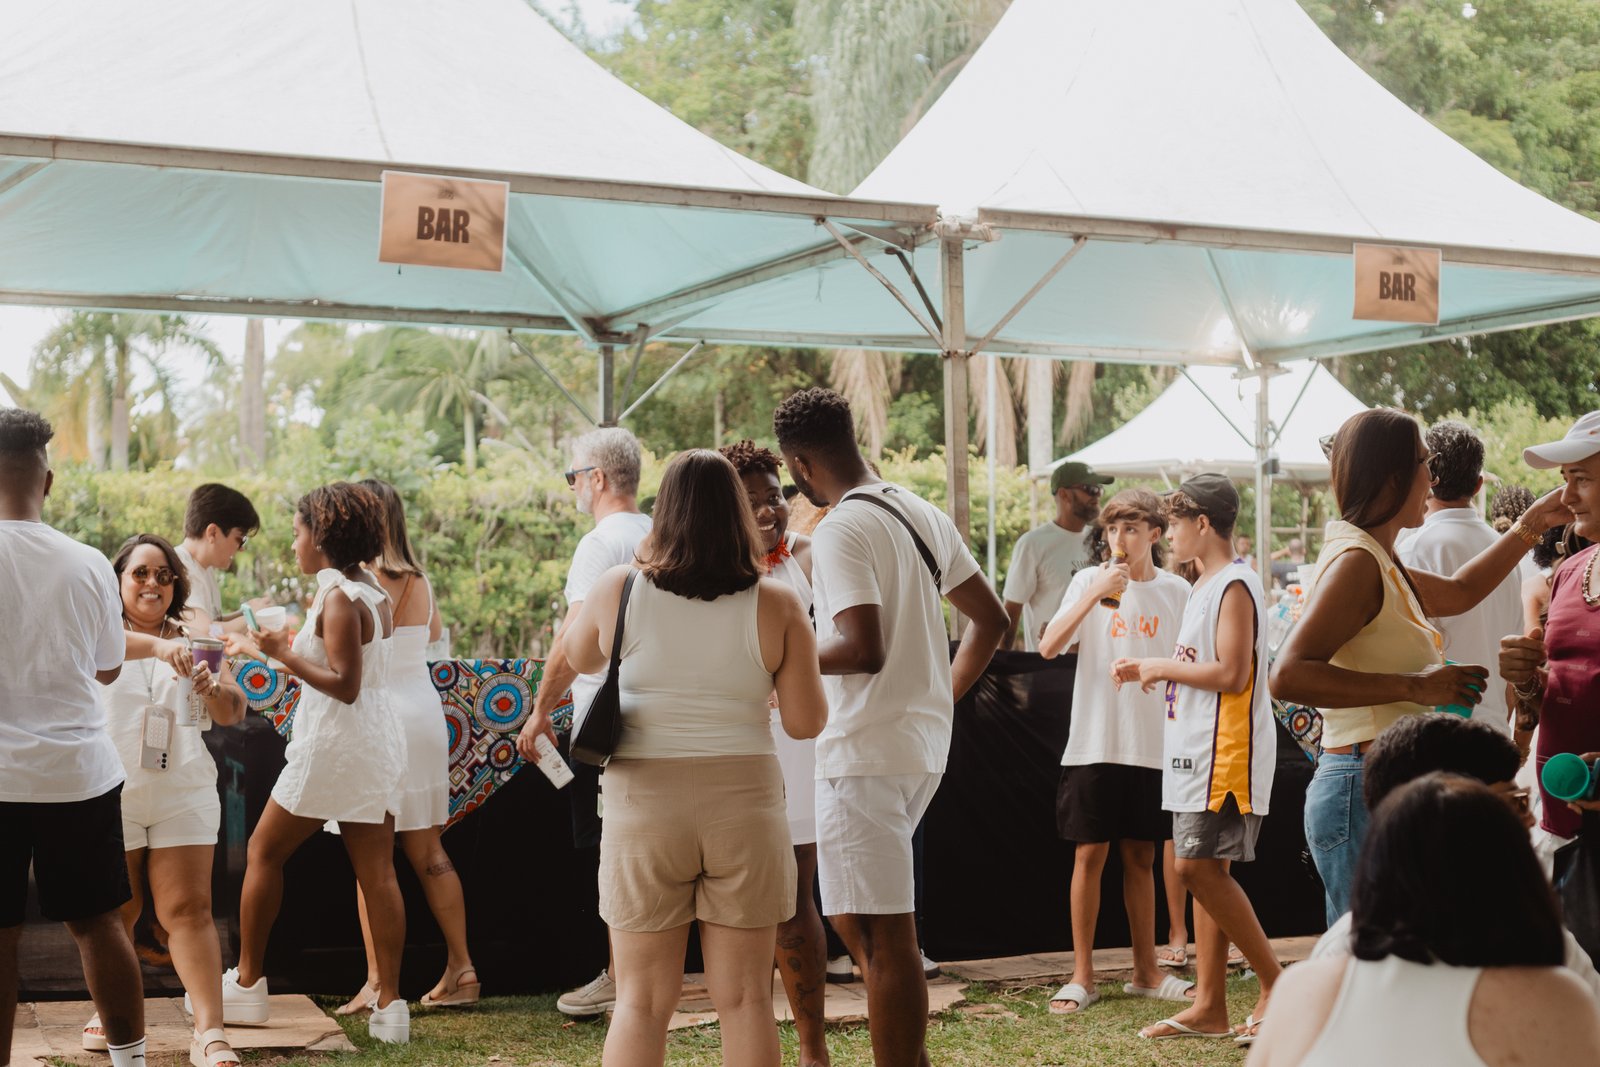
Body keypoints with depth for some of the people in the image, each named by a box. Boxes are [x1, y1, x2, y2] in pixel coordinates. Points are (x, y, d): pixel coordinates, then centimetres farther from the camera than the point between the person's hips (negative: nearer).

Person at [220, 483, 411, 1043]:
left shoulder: (338, 599, -15)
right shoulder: (374, 593, 11)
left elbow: (345, 685, -20)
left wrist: (283, 654, -19)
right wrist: (266, 647, 25)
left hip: (333, 745, -8)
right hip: (378, 743, 8)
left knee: (264, 851, 8)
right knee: (377, 872, 4)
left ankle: (246, 984, 16)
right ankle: (390, 1003, 2)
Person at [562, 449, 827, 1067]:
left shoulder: (617, 591, -3)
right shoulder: (777, 605, -5)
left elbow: (579, 660, 16)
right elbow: (806, 723, -2)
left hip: (644, 808, 0)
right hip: (746, 807, 0)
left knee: (642, 1000, 8)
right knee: (744, 998, 8)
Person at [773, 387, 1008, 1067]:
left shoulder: (840, 531, -14)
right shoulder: (923, 515, 12)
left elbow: (864, 649, -24)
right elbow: (990, 618, 16)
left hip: (866, 751, -9)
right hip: (924, 743, 9)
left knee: (881, 932, -4)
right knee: (857, 915, 19)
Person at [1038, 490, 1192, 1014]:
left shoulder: (1176, 591, 4)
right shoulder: (1090, 581, -3)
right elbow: (1049, 647, -14)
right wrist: (1096, 593, -21)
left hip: (1154, 746, 2)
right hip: (1095, 741, -2)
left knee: (1141, 858, 11)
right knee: (1089, 855, 0)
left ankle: (1146, 971, 21)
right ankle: (1082, 975, 8)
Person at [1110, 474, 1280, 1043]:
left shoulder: (1235, 586, -13)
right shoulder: (1205, 587, 18)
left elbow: (1231, 674, -21)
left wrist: (1163, 667, -10)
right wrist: (1147, 672, 14)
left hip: (1226, 752, -10)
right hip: (1197, 749, 10)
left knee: (1199, 866, -13)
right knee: (1203, 869, 8)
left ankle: (1276, 982, -2)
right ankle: (1209, 1006, 11)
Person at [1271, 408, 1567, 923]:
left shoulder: (1379, 563, 17)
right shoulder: (1355, 561, -13)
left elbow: (1459, 592, 37)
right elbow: (1288, 676, -25)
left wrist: (1532, 523, 37)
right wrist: (1414, 686, -24)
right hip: (1365, 789, -10)